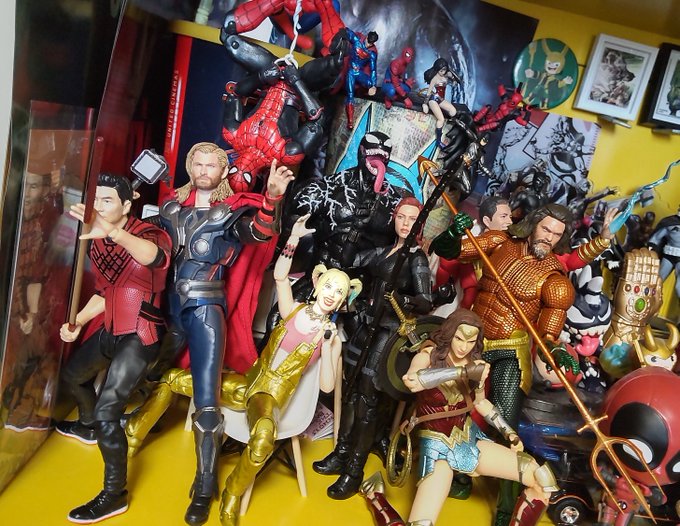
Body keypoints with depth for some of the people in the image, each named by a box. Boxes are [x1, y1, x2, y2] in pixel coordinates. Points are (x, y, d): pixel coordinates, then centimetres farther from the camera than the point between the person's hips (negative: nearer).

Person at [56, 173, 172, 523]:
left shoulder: (147, 233, -19)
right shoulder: (96, 242, 5)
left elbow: (155, 256, -46)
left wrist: (114, 232, -64)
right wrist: (78, 321, 4)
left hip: (140, 336, -9)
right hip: (110, 331, 9)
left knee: (107, 412, -17)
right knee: (72, 374, 30)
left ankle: (115, 495, 2)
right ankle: (88, 426, 61)